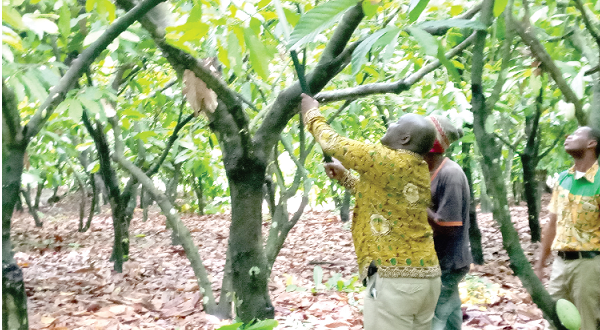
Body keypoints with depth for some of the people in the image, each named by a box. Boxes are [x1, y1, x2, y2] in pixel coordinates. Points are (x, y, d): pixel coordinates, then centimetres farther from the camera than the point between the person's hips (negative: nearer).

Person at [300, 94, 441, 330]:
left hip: (393, 278, -9)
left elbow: (334, 144, 0)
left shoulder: (385, 160, -11)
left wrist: (312, 114, 17)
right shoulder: (421, 172, 15)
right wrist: (344, 178, 34)